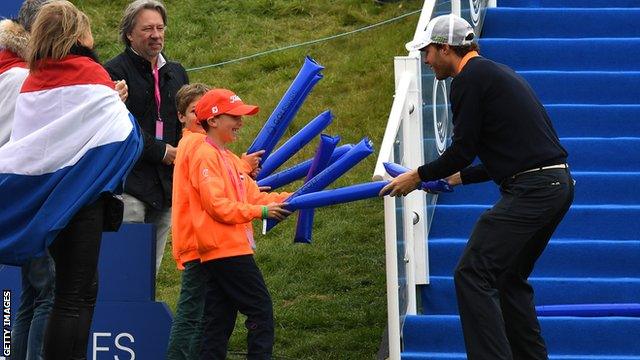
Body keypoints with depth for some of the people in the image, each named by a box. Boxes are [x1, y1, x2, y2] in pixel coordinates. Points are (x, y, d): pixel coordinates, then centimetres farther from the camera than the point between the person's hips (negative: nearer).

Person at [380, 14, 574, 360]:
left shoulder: (469, 80, -7)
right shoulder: (494, 73, 24)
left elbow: (463, 149, -8)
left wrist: (418, 176, 7)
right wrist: (458, 177, 35)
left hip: (530, 191, -10)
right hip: (557, 184, 10)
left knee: (472, 275, -9)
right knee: (509, 277, 19)